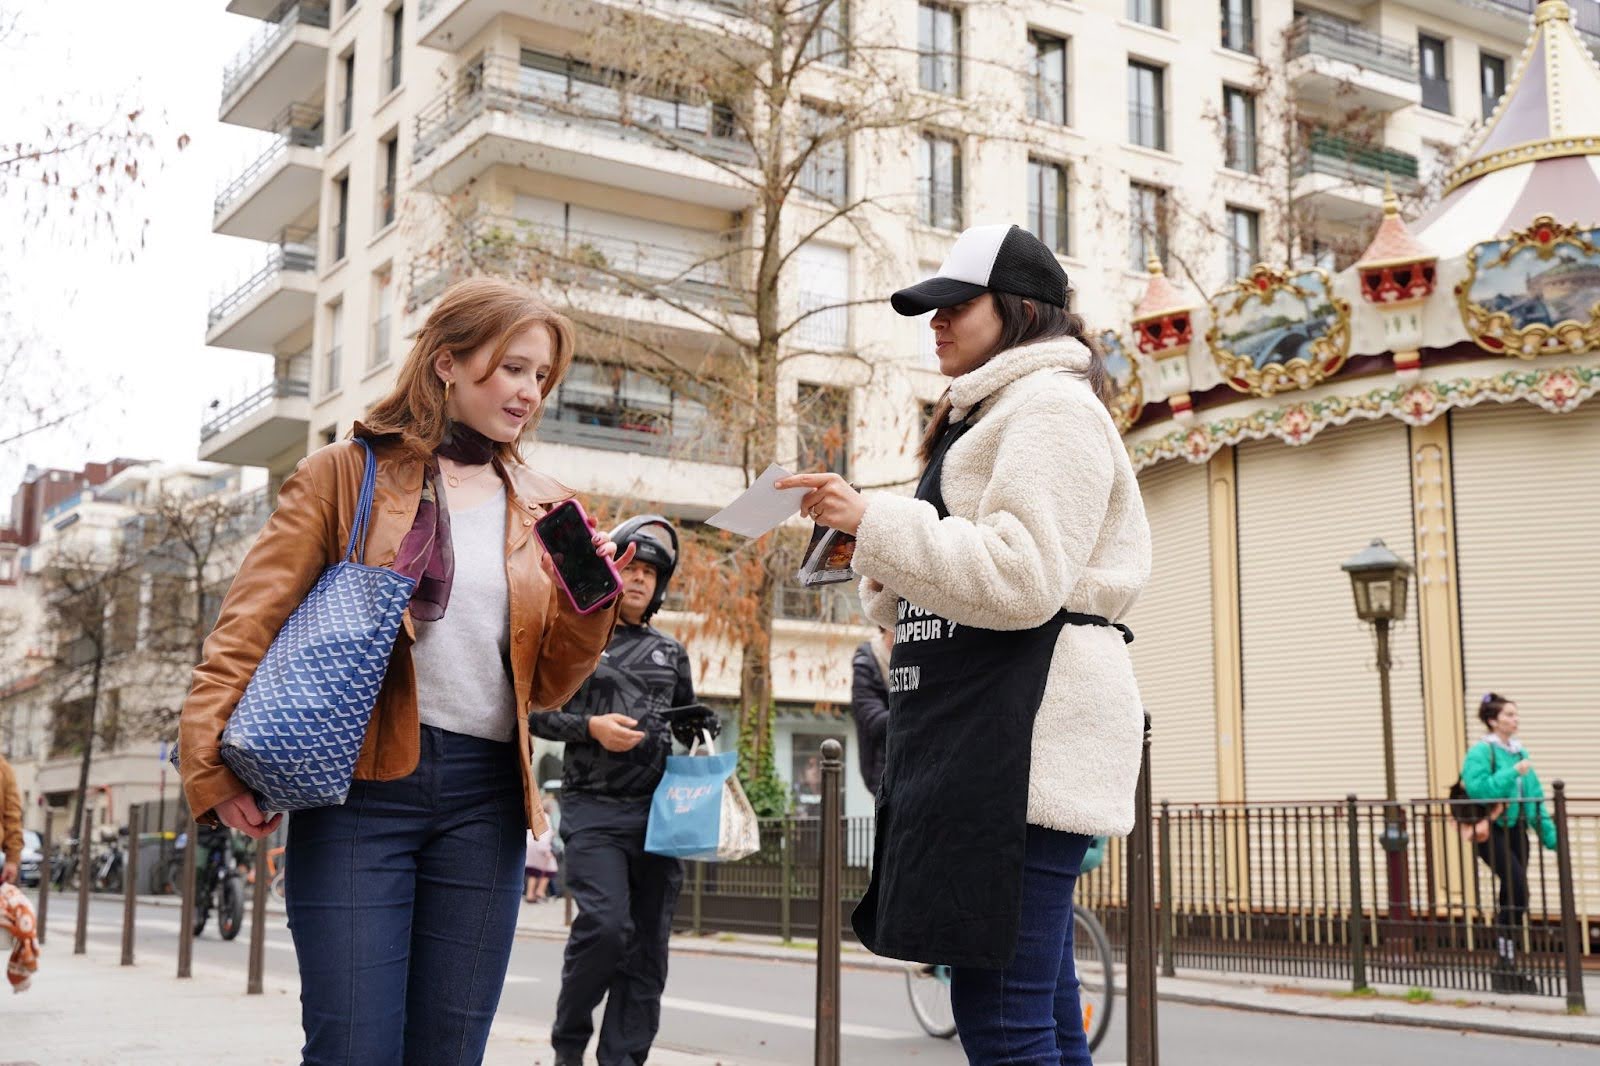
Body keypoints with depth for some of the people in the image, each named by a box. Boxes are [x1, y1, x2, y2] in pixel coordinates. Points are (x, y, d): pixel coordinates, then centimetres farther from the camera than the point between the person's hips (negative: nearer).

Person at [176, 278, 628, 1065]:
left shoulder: (545, 511, 14)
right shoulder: (347, 474, 3)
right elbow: (248, 629, -3)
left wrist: (589, 607, -4)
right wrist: (214, 765, -15)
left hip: (483, 799, 4)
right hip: (362, 785, -4)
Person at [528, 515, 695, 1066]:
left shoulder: (671, 652, 17)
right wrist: (589, 726, -12)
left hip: (657, 809, 4)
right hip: (594, 809, -4)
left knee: (647, 945, 1)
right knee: (605, 924, -18)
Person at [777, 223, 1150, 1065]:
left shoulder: (1052, 408, -3)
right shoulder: (986, 418, 27)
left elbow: (1019, 579, -18)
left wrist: (874, 520, -14)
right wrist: (877, 558, 11)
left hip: (1024, 736, -10)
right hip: (974, 735, 10)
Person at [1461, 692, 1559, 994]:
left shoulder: (1519, 752, 12)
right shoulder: (1481, 752, -9)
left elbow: (1534, 797, 13)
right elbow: (1478, 789, -24)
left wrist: (1551, 835, 9)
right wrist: (1513, 772, -21)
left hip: (1516, 829, 7)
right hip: (1491, 832, -7)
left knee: (1511, 895, 8)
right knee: (1518, 889, -18)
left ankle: (1506, 967, 16)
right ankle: (1505, 962, -11)